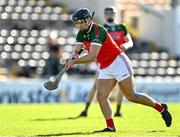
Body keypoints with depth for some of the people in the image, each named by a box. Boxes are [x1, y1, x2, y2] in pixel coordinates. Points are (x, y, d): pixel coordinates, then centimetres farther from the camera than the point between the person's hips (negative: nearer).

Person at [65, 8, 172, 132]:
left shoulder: (98, 31, -22)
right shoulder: (81, 34, 6)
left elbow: (92, 56, -29)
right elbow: (76, 51, -1)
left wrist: (75, 61, -32)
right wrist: (75, 55, -24)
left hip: (118, 63, -8)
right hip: (105, 68, 9)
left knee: (131, 96, -5)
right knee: (101, 96, -8)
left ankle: (161, 108, 11)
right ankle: (111, 127, -7)